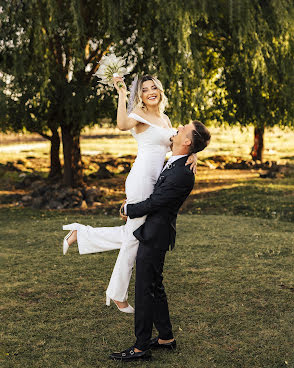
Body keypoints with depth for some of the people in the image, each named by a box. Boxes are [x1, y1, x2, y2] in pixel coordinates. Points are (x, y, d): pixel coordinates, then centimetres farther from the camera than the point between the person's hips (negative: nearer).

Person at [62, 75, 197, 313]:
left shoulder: (165, 119, 19)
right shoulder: (139, 115, -6)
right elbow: (122, 124, -28)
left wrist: (191, 154, -2)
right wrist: (122, 95, -23)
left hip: (155, 182, 8)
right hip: (142, 179, -8)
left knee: (132, 233, 16)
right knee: (134, 236, 0)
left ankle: (81, 234, 25)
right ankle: (118, 294, 15)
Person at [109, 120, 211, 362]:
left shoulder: (182, 174, -24)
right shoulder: (175, 163, 8)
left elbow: (153, 203, -17)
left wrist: (128, 210, -1)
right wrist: (133, 205, 12)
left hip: (154, 235, -10)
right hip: (153, 233, 10)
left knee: (145, 290, -1)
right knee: (155, 288, 18)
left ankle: (141, 348, 11)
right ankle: (166, 338, 31)